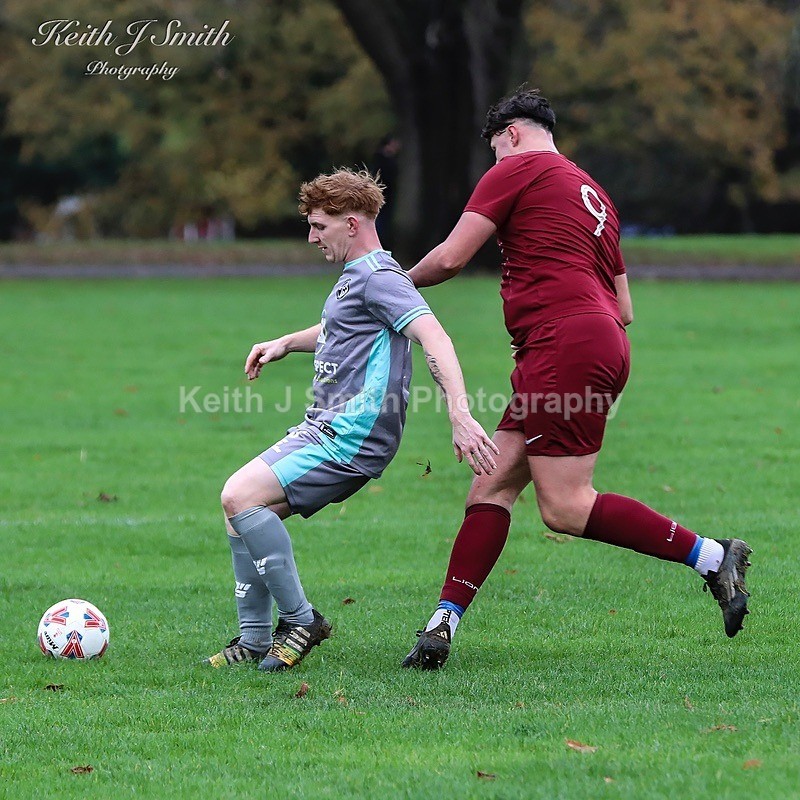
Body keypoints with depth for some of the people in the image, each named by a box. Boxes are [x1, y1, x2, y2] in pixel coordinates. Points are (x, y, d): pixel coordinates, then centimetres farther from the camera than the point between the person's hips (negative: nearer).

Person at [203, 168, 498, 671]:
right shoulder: (354, 276, 19)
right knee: (241, 507, 7)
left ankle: (300, 620, -13)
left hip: (353, 439, -10)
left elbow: (434, 338, -27)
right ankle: (255, 640, 10)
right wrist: (285, 344, 28)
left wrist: (461, 417, -38)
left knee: (241, 496, -21)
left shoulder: (379, 276, -13)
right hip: (324, 429, 10)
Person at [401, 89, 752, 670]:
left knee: (566, 508, -11)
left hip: (566, 344, -9)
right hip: (605, 343, 10)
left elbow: (450, 258, -2)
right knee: (492, 486, 6)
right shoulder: (594, 193, 26)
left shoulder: (519, 167, 2)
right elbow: (624, 310, 25)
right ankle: (444, 623, 0)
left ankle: (710, 556, -8)